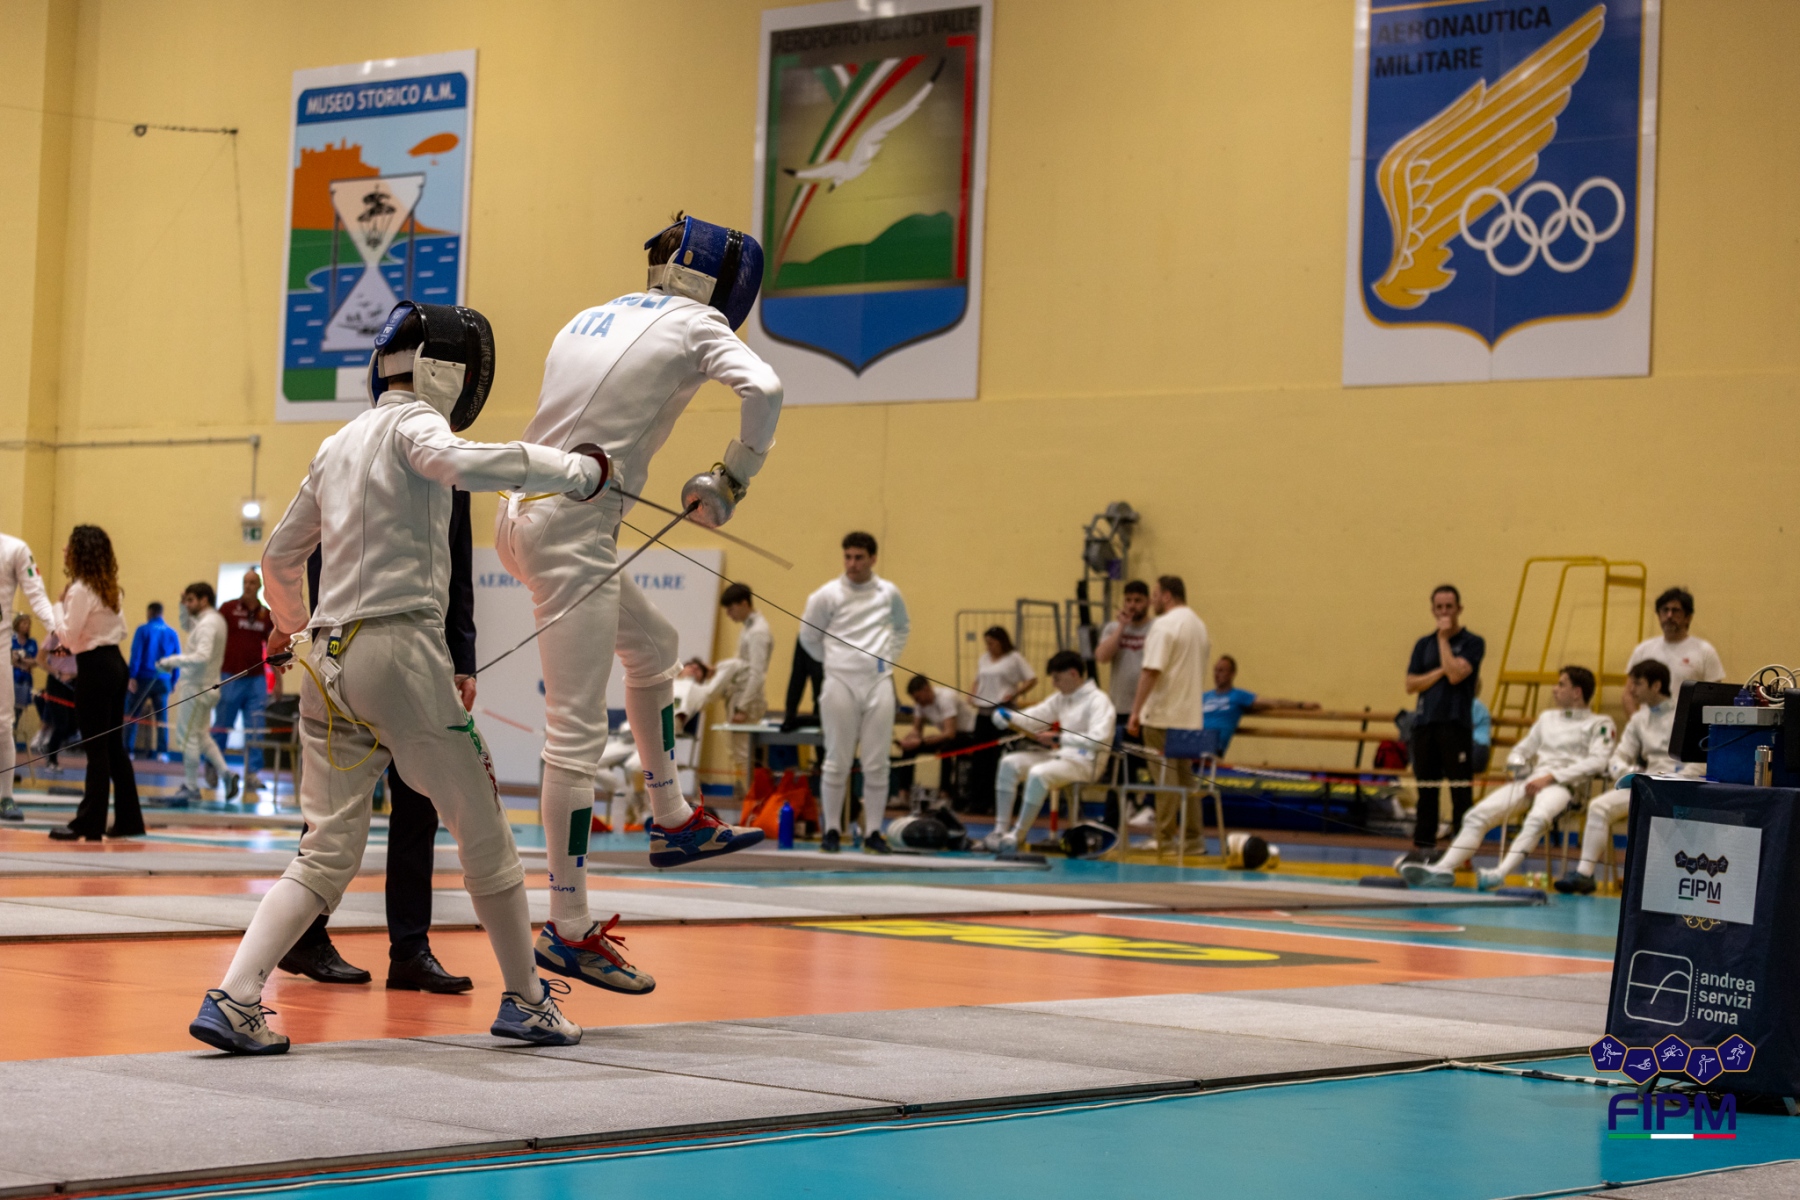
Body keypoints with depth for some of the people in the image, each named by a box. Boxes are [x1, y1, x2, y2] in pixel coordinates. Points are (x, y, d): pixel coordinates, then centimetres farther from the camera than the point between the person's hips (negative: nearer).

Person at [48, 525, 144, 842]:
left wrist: (59, 608, 1)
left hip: (94, 668, -8)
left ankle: (90, 824, -5)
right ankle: (128, 818, 14)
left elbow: (68, 636, -13)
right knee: (114, 745, 12)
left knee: (96, 748, -7)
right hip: (116, 663, 8)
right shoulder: (109, 589, 12)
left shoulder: (80, 590, -14)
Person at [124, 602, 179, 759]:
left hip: (143, 678, -2)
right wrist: (173, 681, 12)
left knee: (132, 715, 6)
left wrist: (132, 676, -12)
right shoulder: (172, 633, 5)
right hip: (163, 681, 3)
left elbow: (136, 654, -11)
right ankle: (162, 751, -1)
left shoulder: (143, 630, -4)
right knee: (162, 717, 6)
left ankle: (127, 750, 2)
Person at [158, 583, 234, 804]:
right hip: (204, 686, 10)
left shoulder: (208, 624, -20)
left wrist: (172, 661, -28)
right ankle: (225, 773, 10)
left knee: (188, 738, -1)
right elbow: (187, 625, 29)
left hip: (196, 687, -10)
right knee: (201, 736, 18)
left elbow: (202, 657, -32)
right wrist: (183, 605, 13)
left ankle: (190, 789, 5)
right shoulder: (215, 619, 10)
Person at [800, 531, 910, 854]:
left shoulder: (889, 593, 4)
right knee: (837, 762, 1)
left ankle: (872, 833, 8)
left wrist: (889, 658, 11)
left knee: (876, 764, 2)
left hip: (879, 684, 2)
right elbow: (809, 635, 7)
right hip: (840, 685, -2)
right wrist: (833, 661, 10)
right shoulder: (827, 595, -4)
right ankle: (831, 831, 9)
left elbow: (902, 628, 22)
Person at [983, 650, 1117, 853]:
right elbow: (1035, 717, 10)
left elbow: (1099, 740, -26)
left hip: (1085, 762, -9)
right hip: (1062, 755, 9)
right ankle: (1001, 830, -6)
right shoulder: (1062, 698, 11)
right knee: (1009, 763, -5)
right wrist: (1007, 716, -11)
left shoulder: (1098, 700, -14)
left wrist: (1058, 738, -25)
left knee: (1038, 774, -33)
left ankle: (1018, 835, -20)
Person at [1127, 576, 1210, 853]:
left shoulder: (1165, 624, -13)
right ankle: (1192, 838, 12)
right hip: (1191, 716, 8)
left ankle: (1164, 838, -4)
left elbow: (1151, 671, -19)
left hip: (1163, 715, -8)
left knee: (1165, 776, -5)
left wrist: (1136, 711, -18)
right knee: (1186, 776, 12)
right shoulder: (1198, 624, 16)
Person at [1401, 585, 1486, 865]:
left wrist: (1444, 638, -6)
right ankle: (1422, 847, 10)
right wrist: (1441, 672, -7)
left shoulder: (1472, 643, 2)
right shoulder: (1423, 644, 14)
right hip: (1425, 723, 4)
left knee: (1461, 790, -5)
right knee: (1426, 789, 6)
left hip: (1457, 723, -4)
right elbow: (1411, 685, 5)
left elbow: (1455, 674, -14)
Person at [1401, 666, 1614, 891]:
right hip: (1529, 781, 6)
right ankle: (1443, 869, -30)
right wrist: (1518, 762, 1)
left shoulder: (1599, 724, 6)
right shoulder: (1547, 718, 25)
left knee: (1536, 820, -39)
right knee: (1477, 815, -16)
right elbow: (1521, 750, 28)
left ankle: (1500, 873, -51)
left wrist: (1551, 777, -16)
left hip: (1562, 785, -6)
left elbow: (1596, 762, -9)